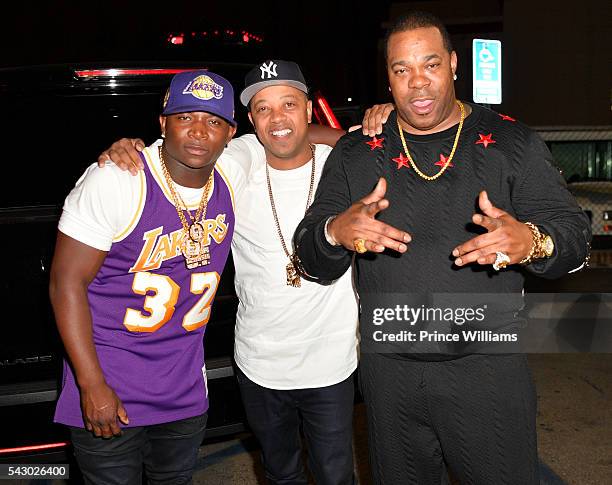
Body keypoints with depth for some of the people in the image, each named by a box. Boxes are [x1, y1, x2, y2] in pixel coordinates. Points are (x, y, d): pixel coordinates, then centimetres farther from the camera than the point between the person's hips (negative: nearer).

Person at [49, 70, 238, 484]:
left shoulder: (232, 175, -4)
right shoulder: (113, 182, -19)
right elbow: (67, 283, -16)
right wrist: (92, 385, -18)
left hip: (186, 389, 5)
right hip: (108, 389, -5)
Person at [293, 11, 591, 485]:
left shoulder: (510, 141, -1)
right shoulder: (355, 153, 3)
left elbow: (574, 233, -4)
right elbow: (311, 257, 0)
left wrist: (531, 242, -28)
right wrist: (336, 232, -24)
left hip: (489, 367, -1)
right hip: (388, 372, 2)